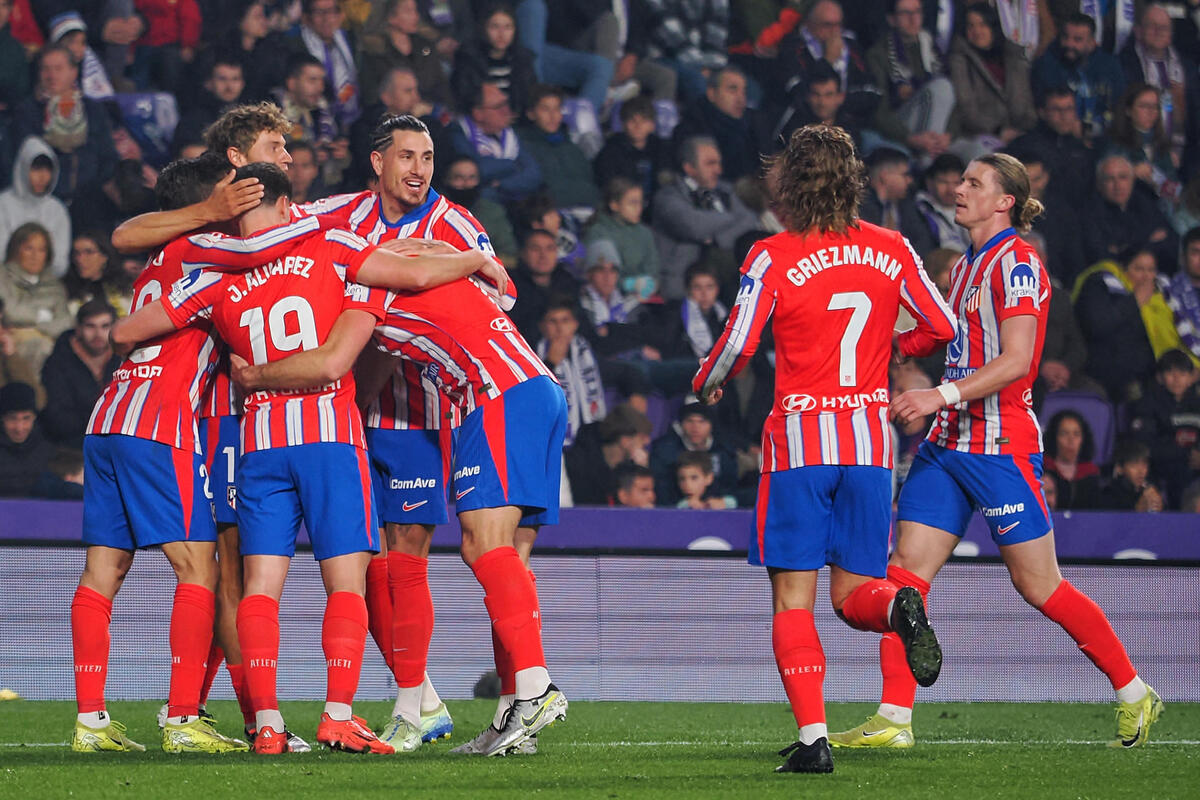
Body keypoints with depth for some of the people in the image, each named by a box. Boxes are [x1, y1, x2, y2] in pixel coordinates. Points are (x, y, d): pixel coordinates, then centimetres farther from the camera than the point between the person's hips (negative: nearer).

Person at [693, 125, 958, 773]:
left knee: (793, 599, 1)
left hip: (800, 440, -3)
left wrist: (705, 384, 12)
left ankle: (812, 738, -10)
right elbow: (942, 327, 8)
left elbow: (736, 346, -10)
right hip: (870, 440, 3)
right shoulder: (890, 250, 3)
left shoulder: (773, 258, -8)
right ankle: (898, 605, -24)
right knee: (852, 592, 12)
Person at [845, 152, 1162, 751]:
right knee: (907, 570, -3)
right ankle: (893, 720, -4)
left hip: (1001, 446, -9)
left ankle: (1134, 695, 13)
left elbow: (1015, 360, -20)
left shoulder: (1016, 263, -11)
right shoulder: (966, 265, 16)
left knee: (1038, 586, -2)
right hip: (947, 443, 9)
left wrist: (942, 395, -26)